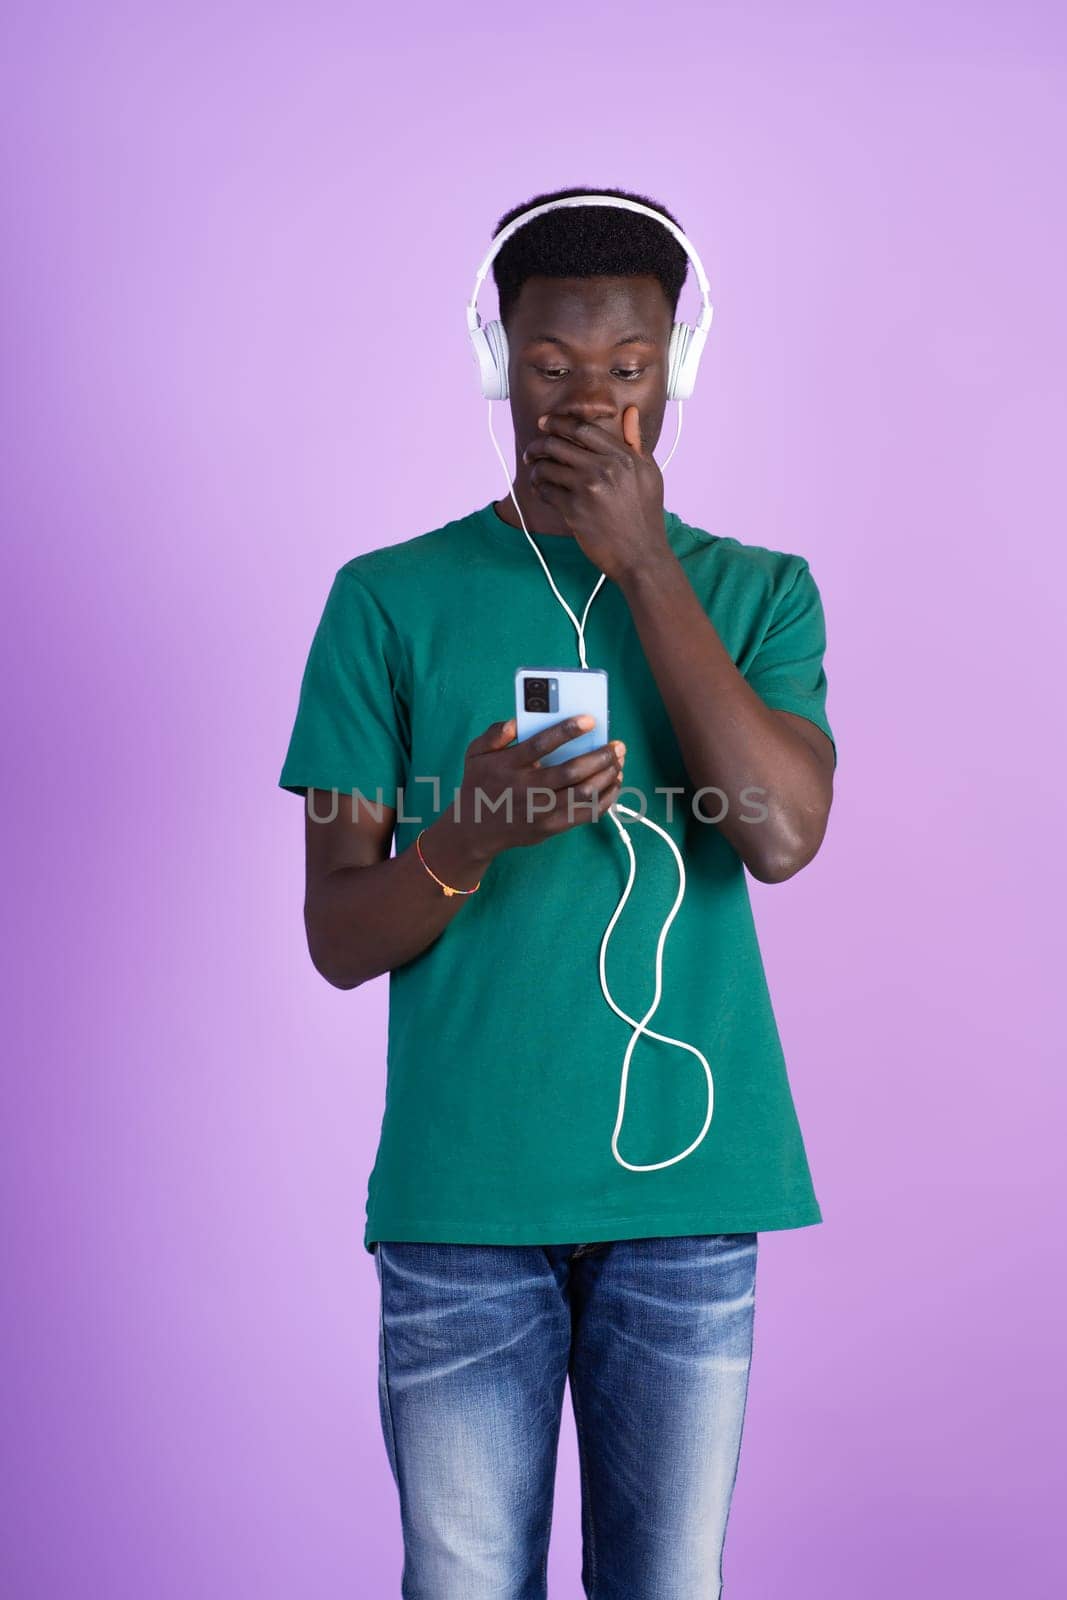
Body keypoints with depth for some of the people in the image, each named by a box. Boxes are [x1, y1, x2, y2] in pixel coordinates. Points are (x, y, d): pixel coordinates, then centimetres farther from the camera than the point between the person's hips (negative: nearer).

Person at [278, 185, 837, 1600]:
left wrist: (643, 561, -11)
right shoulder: (392, 598, 2)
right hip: (461, 1195, -1)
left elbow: (785, 834, -12)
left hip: (686, 1183, 1)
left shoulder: (757, 592, 6)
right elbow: (337, 939, 0)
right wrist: (463, 842, -21)